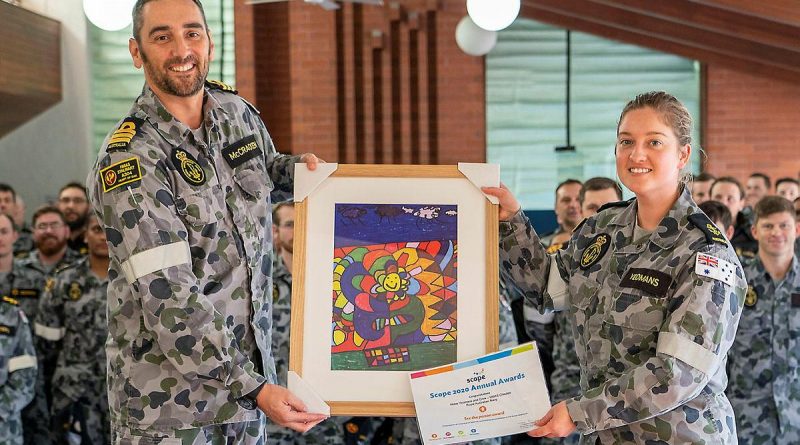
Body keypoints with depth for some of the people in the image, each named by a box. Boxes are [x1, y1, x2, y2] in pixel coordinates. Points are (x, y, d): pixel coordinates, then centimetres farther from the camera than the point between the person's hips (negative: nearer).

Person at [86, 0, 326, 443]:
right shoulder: (129, 161, -18)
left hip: (249, 364, 6)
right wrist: (253, 388, -26)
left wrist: (298, 167, 1)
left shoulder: (237, 111, 3)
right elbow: (170, 299, -22)